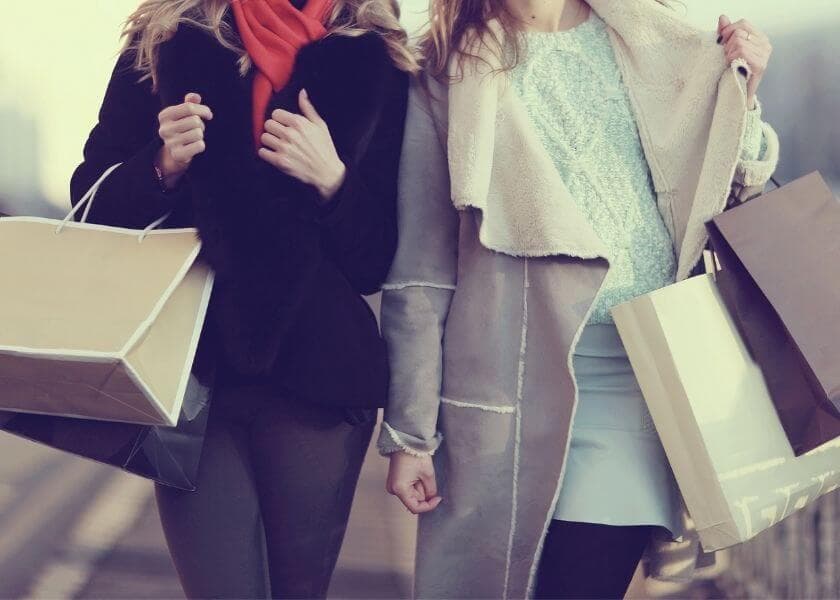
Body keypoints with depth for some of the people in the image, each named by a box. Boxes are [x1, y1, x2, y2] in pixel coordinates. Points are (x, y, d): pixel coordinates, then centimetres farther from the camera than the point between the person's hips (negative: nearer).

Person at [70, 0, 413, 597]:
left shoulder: (374, 62, 3)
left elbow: (379, 259, 3)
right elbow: (94, 204, 6)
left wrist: (333, 180, -15)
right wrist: (164, 166, -13)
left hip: (316, 373, 0)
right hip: (190, 365, 0)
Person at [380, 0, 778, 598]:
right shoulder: (450, 70, 2)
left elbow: (720, 201, 15)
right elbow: (420, 271, 1)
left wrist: (741, 100, -1)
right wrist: (410, 432, -1)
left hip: (650, 386, 2)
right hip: (513, 397, -1)